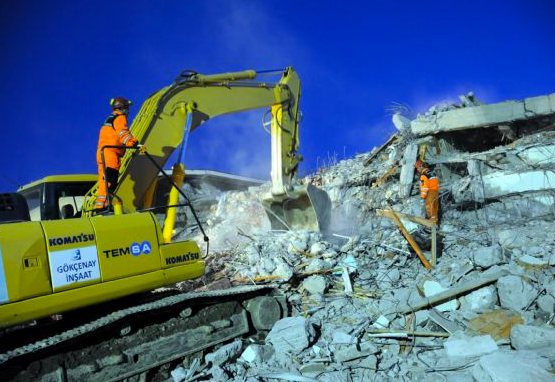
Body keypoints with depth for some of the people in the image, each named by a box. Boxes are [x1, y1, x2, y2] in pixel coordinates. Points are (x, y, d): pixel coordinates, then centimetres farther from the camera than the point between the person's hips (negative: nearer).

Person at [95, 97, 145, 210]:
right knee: (110, 182, -17)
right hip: (111, 154, -10)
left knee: (104, 182, 10)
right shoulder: (120, 117, 0)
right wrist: (136, 144, -30)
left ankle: (100, 206, 10)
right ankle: (103, 205, -26)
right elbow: (124, 133, -18)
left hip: (101, 153, 10)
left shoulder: (109, 120, 30)